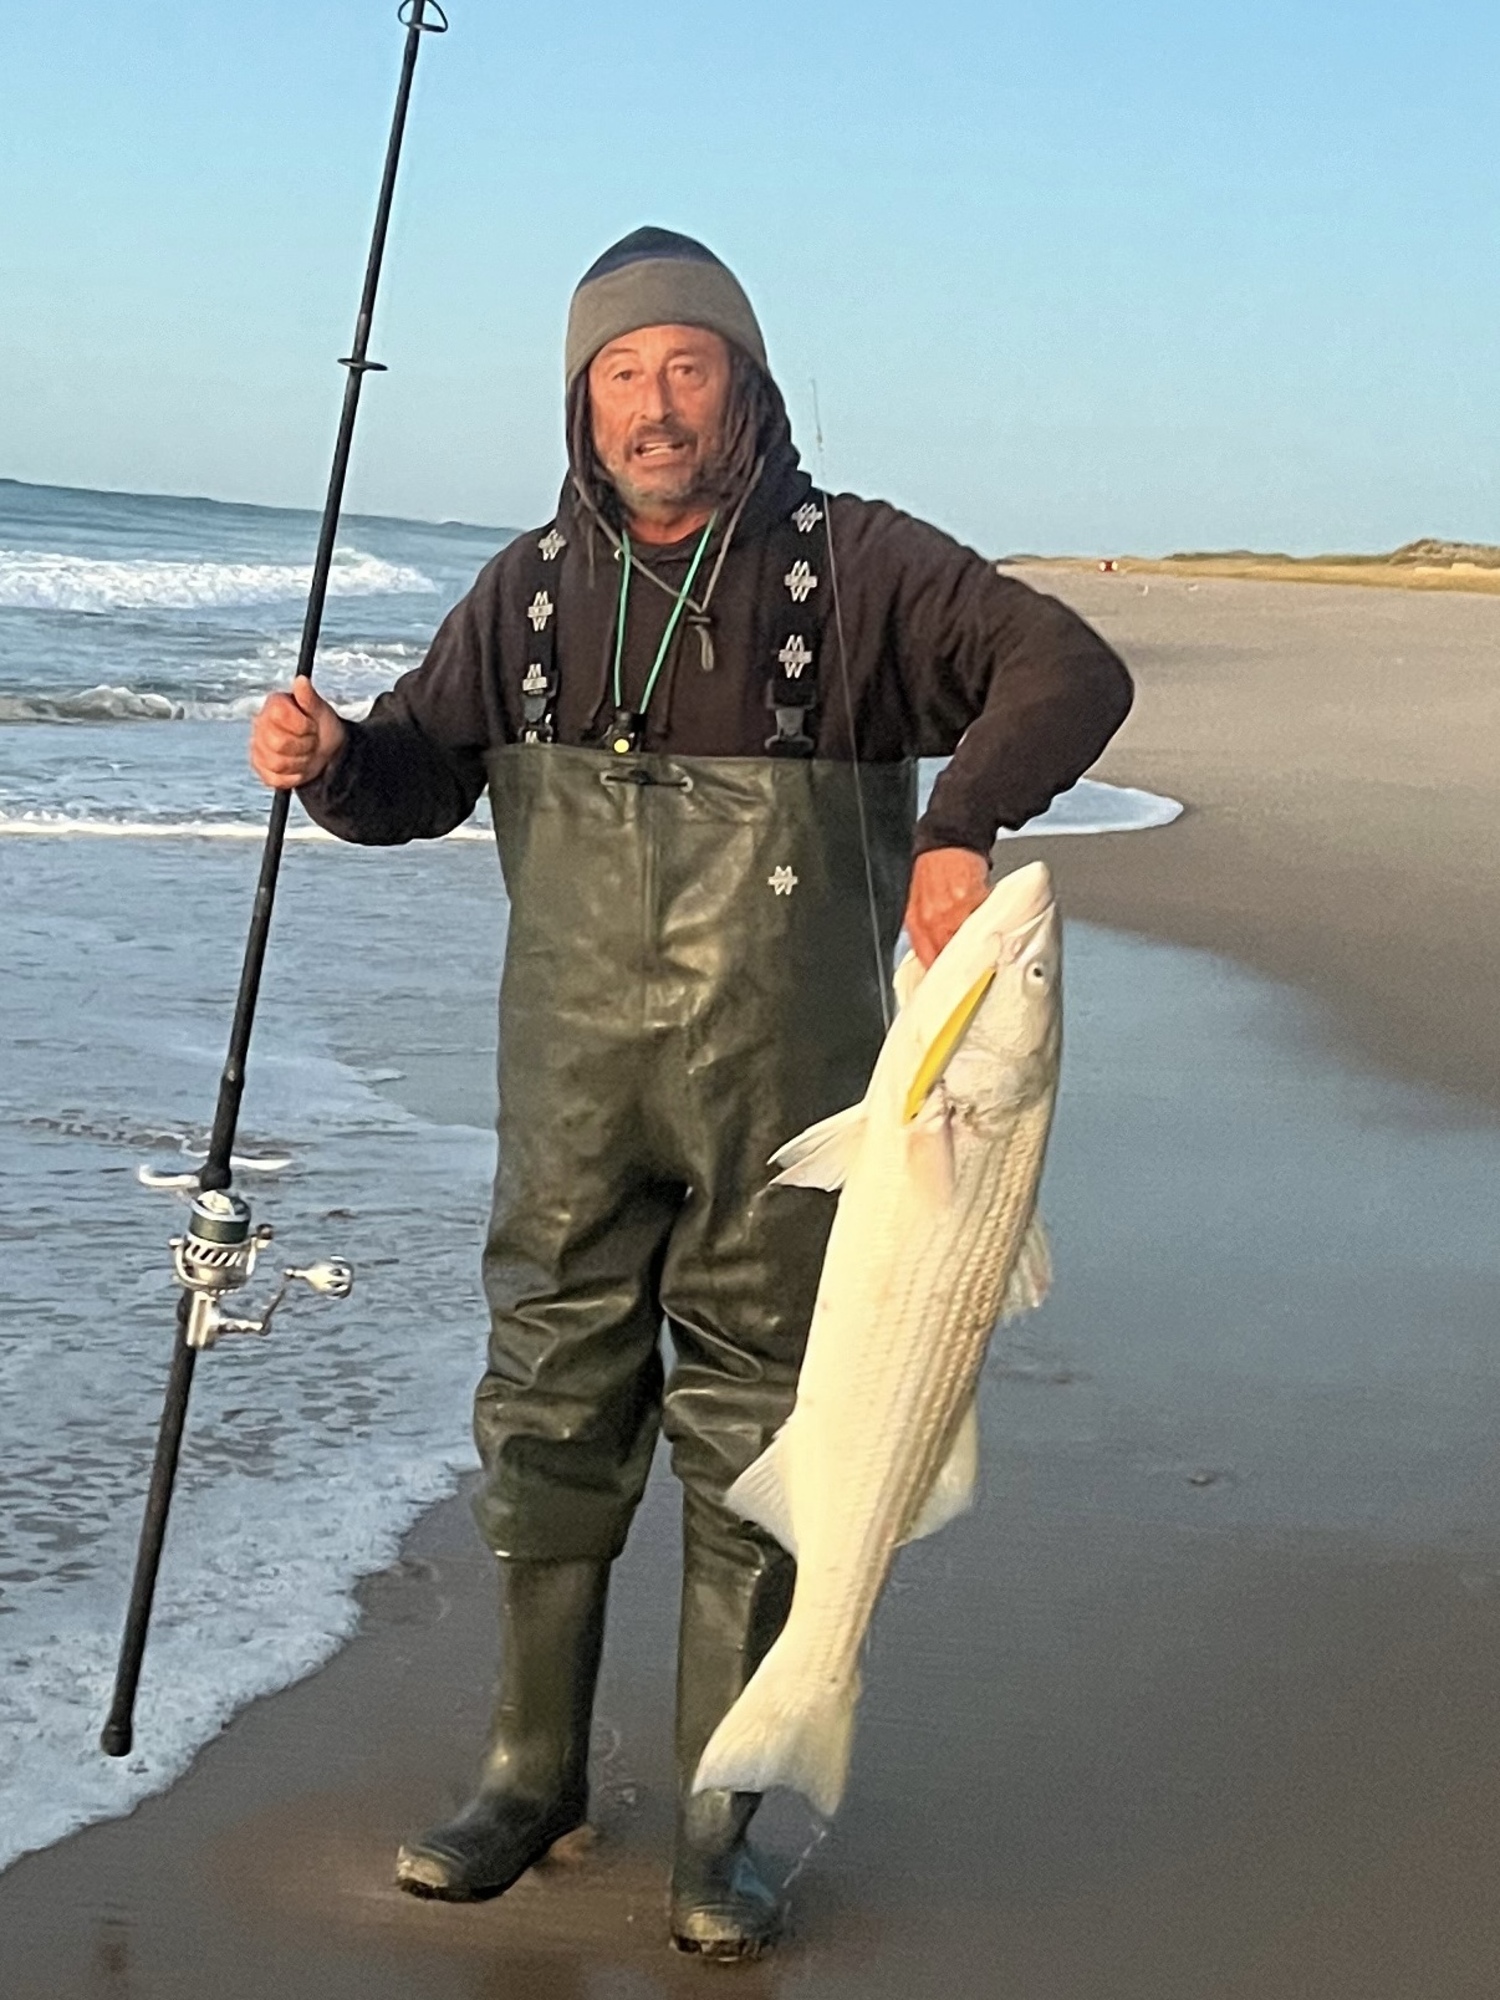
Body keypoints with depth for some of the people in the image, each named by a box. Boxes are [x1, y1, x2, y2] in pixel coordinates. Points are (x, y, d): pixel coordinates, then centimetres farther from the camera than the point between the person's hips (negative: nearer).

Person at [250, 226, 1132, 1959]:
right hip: (574, 1088, 3)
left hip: (781, 1099, -3)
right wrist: (328, 758, -13)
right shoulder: (534, 588, 8)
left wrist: (963, 822, -25)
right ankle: (532, 1770, 24)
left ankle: (717, 1823, 14)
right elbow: (419, 774, 10)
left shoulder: (855, 564, -2)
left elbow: (1067, 670, -8)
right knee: (550, 1416, 8)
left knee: (752, 1443, 3)